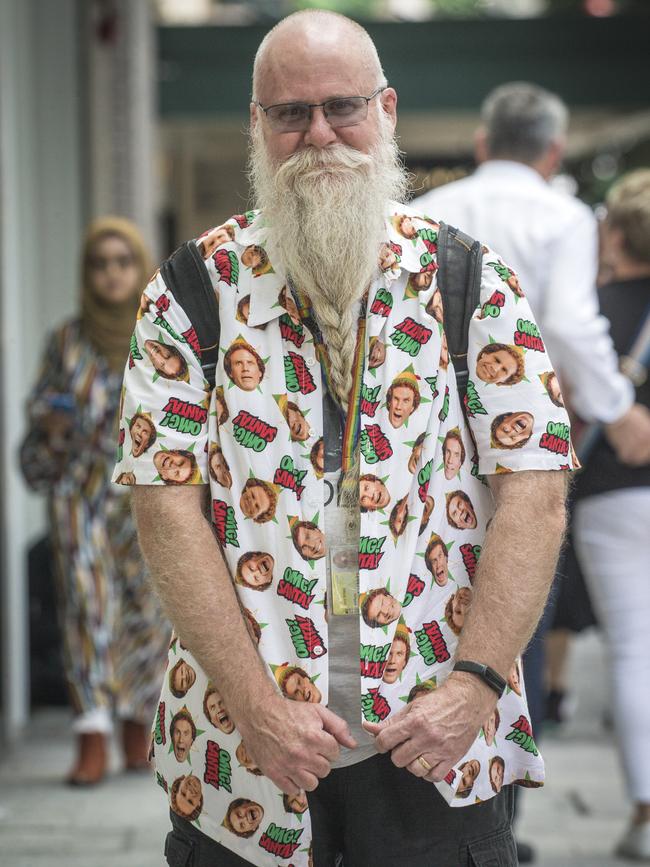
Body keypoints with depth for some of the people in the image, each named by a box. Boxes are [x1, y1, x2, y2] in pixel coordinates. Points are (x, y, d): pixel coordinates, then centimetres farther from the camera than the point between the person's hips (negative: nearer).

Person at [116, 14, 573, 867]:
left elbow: (535, 491, -3)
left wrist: (474, 684, -13)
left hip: (434, 735, 0)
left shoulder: (472, 282, 3)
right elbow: (166, 506, -5)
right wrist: (254, 702, -13)